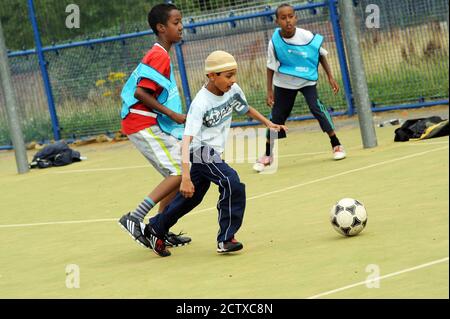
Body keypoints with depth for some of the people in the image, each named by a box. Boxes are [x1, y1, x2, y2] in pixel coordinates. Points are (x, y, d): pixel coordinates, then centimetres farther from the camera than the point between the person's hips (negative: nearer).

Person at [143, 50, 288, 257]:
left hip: (212, 153, 8)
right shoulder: (200, 103, -26)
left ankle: (155, 229, 34)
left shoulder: (233, 90, -5)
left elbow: (245, 109, 20)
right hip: (201, 151, -8)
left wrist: (268, 123, 15)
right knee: (232, 184, -21)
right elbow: (187, 139, -32)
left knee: (191, 196, 17)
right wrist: (185, 177, -40)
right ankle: (225, 239, -13)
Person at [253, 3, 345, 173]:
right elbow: (271, 67, -7)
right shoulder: (275, 42, -20)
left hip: (307, 80, -1)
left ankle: (336, 145, -5)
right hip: (284, 82, 1)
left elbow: (321, 55, -5)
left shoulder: (308, 37, -22)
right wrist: (269, 91, -7)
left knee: (316, 107, -19)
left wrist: (330, 77, -4)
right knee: (277, 117, 6)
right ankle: (267, 155, 20)